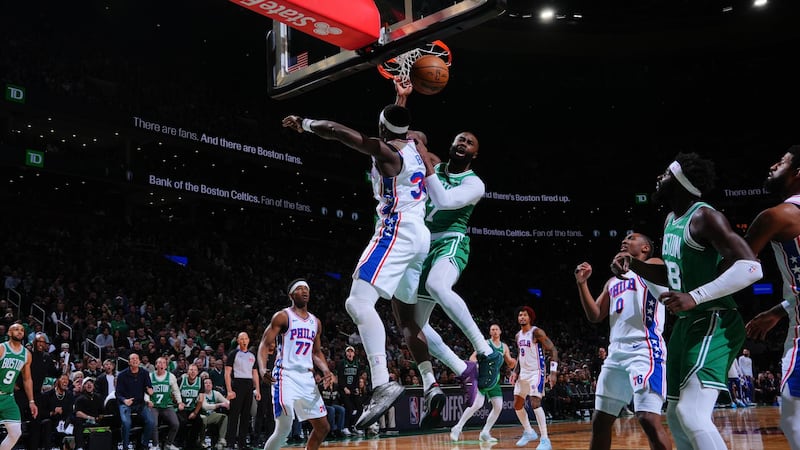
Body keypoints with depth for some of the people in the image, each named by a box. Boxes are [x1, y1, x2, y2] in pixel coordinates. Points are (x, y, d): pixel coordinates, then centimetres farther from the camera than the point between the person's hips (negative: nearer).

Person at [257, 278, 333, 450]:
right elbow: (264, 345, -8)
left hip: (307, 378, 7)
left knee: (323, 428, 7)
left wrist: (326, 371, 4)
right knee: (284, 430, -15)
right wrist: (263, 369, -26)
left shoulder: (315, 322, 16)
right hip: (286, 377, -7)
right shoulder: (282, 316, -3)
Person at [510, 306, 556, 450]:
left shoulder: (537, 332, -14)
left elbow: (553, 350, -16)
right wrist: (515, 372, 9)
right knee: (517, 405, 12)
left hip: (536, 373, -8)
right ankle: (529, 432, 31)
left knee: (535, 403, -21)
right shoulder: (518, 336, 10)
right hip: (523, 373, 8)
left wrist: (553, 372, -25)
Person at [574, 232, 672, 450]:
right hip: (616, 352, 8)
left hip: (644, 349, -8)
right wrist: (582, 283, 7)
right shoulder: (613, 281, 27)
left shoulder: (653, 263, 5)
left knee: (648, 419, -20)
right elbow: (595, 316, 21)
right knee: (600, 421, 10)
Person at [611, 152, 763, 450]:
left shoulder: (704, 216, -16)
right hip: (685, 324, 10)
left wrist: (695, 297, -31)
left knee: (692, 415, -24)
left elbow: (751, 267, -26)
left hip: (713, 323, -10)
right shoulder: (671, 220, 13)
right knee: (676, 415, 15)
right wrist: (632, 264, 8)